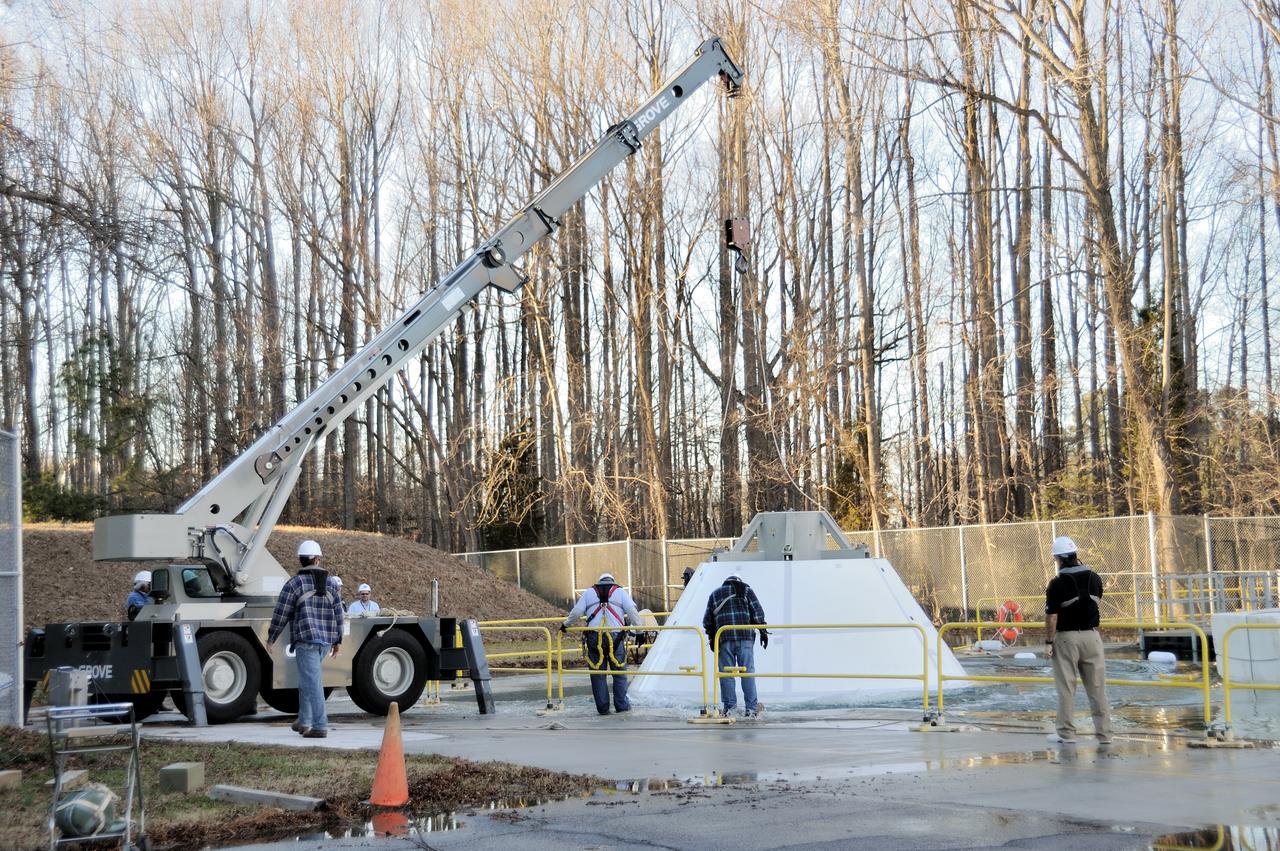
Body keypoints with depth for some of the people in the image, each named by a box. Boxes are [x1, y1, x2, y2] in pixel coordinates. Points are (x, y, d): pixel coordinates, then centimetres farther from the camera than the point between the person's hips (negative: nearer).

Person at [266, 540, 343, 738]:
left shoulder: (294, 584, -5)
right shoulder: (331, 583, 10)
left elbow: (280, 615, -3)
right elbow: (338, 614, 11)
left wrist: (271, 638, 8)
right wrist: (337, 641, 19)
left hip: (306, 639, -6)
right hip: (326, 640, 6)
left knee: (312, 682, -8)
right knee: (307, 678, 22)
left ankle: (320, 726, -14)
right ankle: (304, 721, 24)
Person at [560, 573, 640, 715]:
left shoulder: (589, 592, 16)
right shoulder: (620, 592, 14)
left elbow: (576, 611, 9)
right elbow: (632, 611, 2)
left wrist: (566, 625, 23)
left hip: (594, 637, 1)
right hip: (616, 637, -1)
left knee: (598, 674, 6)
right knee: (619, 673, 9)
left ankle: (602, 707, 7)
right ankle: (621, 705, 11)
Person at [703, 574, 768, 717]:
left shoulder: (714, 594, 20)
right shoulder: (745, 590, 14)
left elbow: (707, 621, 16)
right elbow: (757, 612, 3)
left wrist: (711, 639, 22)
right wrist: (763, 631, 5)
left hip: (723, 639, 1)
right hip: (745, 636, -1)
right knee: (747, 672, 1)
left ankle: (729, 707, 1)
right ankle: (751, 708, -1)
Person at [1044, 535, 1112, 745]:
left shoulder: (1057, 584, -13)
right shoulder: (1094, 579, 1)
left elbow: (1051, 616, -13)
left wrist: (1048, 642, -3)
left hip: (1066, 638, -4)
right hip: (1091, 635, 4)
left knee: (1066, 687, 5)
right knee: (1097, 686, 8)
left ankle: (1067, 733, 9)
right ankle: (1104, 732, 10)